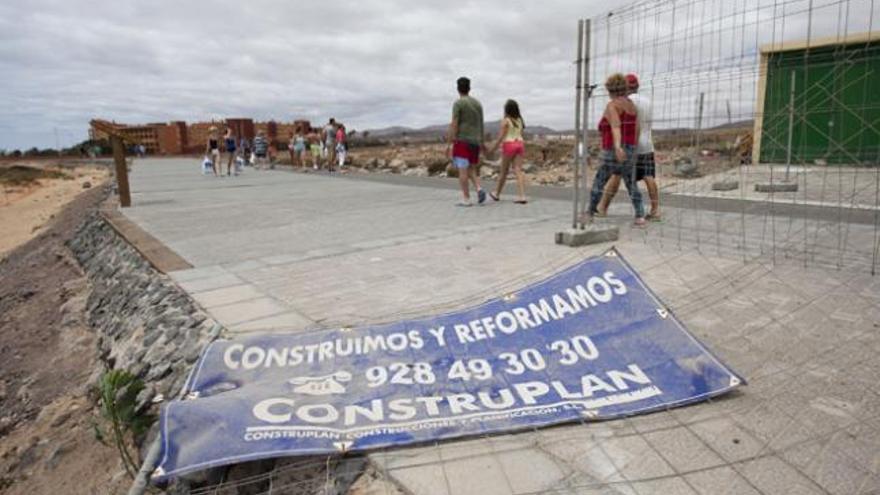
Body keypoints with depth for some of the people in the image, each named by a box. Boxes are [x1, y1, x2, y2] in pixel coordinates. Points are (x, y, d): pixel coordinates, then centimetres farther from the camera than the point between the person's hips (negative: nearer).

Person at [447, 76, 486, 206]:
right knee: (471, 169, 16)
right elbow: (481, 124, 17)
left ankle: (466, 199, -3)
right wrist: (481, 142, 24)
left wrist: (450, 144, -11)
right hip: (475, 141, 6)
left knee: (463, 170, -3)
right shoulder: (477, 103, 14)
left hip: (462, 140, -6)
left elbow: (454, 125, -12)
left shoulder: (458, 103, -5)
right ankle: (479, 189, -6)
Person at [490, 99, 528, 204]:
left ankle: (497, 193, 21)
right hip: (519, 144, 5)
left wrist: (494, 148, -4)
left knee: (504, 171, 6)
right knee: (518, 170, -2)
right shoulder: (519, 120, 13)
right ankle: (522, 196, -13)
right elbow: (520, 134, 14)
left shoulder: (505, 120, -6)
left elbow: (501, 136, -10)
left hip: (509, 145, -5)